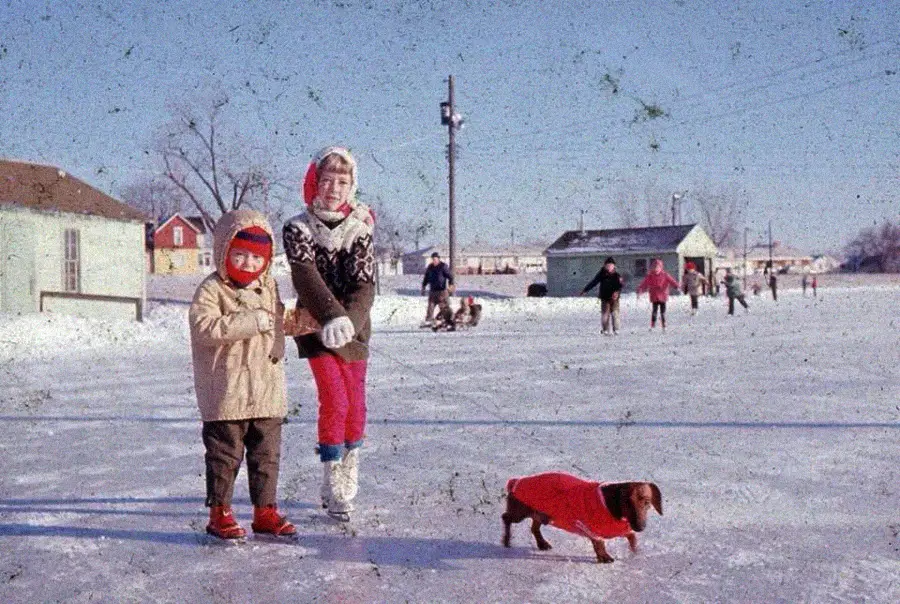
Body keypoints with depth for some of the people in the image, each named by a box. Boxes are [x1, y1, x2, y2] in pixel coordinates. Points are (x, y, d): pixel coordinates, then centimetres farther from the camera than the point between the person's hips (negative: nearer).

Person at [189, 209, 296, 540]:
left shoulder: (269, 286, 13)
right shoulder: (211, 289, -8)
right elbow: (204, 326, -23)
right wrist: (252, 322, -24)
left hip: (267, 391, 6)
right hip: (226, 392, -6)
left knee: (266, 454, 12)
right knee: (225, 454, 2)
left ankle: (265, 511, 22)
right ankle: (219, 513, 14)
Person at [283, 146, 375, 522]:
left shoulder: (359, 229, 0)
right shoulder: (298, 228, -6)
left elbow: (365, 285, -10)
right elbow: (307, 279, -20)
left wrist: (348, 320, -28)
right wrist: (332, 317, -35)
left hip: (354, 329, 3)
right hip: (316, 328, -3)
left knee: (356, 405, 5)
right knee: (334, 402, -11)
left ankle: (349, 472, 28)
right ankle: (333, 488, 0)